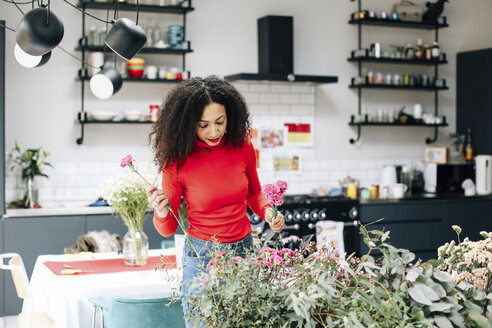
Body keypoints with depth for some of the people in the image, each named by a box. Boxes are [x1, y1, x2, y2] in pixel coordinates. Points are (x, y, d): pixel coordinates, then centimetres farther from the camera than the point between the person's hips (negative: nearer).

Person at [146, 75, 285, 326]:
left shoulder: (242, 147, -4)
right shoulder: (177, 161, -12)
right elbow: (168, 230, -4)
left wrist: (267, 212, -5)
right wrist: (161, 211, -25)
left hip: (244, 249, 3)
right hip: (201, 256, -3)